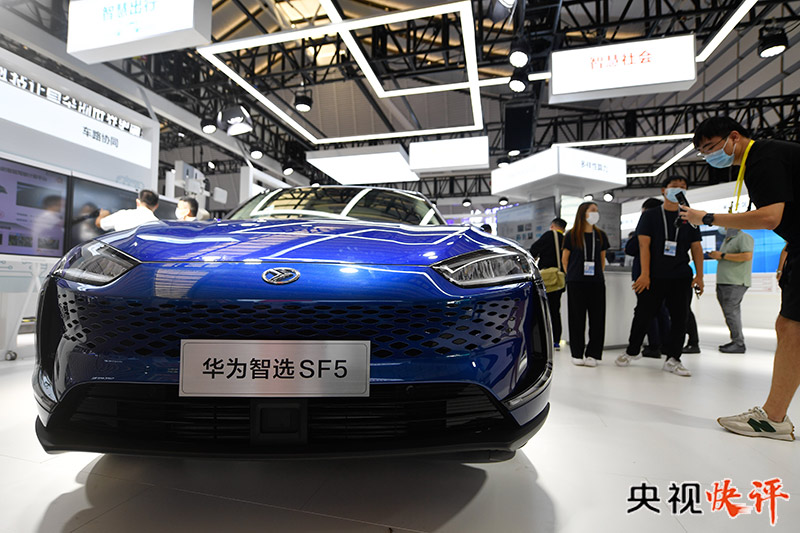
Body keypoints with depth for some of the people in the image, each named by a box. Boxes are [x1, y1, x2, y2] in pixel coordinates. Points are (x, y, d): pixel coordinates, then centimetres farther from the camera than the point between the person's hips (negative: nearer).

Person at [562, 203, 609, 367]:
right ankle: (577, 354, 11)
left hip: (596, 282, 3)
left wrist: (598, 274, 10)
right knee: (577, 318, 2)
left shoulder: (600, 235, 10)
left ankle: (592, 354, 11)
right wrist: (573, 273, 8)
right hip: (576, 283, -3)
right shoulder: (571, 235, 1)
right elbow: (565, 259, 7)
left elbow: (602, 259, 19)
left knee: (597, 318, 1)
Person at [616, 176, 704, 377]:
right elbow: (644, 245, -4)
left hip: (681, 277, 3)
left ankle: (673, 359, 11)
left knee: (679, 318, 2)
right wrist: (645, 274, -13)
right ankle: (632, 351, 20)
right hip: (654, 276, -3)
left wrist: (699, 275, 1)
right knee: (643, 315, 2)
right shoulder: (650, 215, 4)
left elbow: (696, 247, 11)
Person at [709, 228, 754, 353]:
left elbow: (747, 256, -21)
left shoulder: (744, 237, -5)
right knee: (732, 312, 11)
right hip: (724, 282, 9)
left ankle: (739, 344, -7)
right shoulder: (727, 240, 23)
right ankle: (736, 341, 17)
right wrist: (715, 256, 11)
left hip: (735, 283, -9)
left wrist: (722, 255, -17)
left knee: (731, 312, -11)